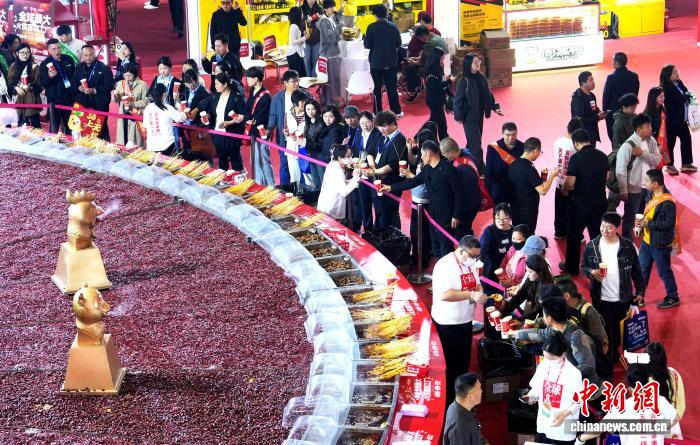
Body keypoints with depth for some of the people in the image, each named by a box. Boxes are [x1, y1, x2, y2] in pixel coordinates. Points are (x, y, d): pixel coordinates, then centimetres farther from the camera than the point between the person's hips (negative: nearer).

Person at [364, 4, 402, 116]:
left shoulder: (372, 27, -12)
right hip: (391, 62, 2)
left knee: (377, 89, 7)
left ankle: (377, 113, 9)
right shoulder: (393, 27, -4)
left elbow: (367, 45, -11)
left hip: (376, 62, -2)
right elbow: (399, 44, 3)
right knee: (392, 88, 11)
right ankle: (396, 111, 14)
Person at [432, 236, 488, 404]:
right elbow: (444, 295, -31)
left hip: (465, 320, 8)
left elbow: (476, 284, 15)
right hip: (448, 322, -8)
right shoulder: (445, 265, -23)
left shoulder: (470, 264, 4)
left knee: (464, 360, 17)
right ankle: (450, 400, 13)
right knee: (452, 363, 1)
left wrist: (480, 293, -9)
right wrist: (472, 295, -32)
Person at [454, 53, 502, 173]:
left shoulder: (482, 78, 2)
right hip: (469, 116, -7)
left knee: (474, 142, 15)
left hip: (479, 115, 7)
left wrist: (495, 107, 5)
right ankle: (480, 171, -4)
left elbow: (488, 94, 12)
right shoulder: (464, 81, -17)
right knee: (476, 145, -7)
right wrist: (459, 116, -12)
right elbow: (458, 99, -13)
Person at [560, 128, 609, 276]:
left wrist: (564, 190, 4)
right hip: (600, 201, 5)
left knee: (574, 235, 12)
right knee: (597, 234, 16)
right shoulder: (602, 156, 0)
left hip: (580, 202, -4)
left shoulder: (576, 158, -17)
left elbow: (570, 183, -17)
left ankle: (572, 267, 22)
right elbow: (606, 177, 12)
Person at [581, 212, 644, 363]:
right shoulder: (591, 246, -7)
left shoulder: (627, 246, -8)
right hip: (600, 298, 0)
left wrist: (640, 291, 1)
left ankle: (615, 354, 39)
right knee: (605, 330, 4)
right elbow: (584, 267, 5)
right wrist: (591, 272, -17)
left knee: (616, 328, 17)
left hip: (622, 298, 1)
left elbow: (636, 270, 1)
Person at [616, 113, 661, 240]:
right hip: (634, 188, -6)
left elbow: (657, 160, -7)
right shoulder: (628, 146, -20)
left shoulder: (651, 141, -1)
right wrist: (623, 190, -17)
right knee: (630, 217, 9)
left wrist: (643, 153, -23)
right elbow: (620, 170, -19)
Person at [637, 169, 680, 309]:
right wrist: (641, 221, -3)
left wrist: (648, 223, -25)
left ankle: (673, 297, 25)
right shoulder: (652, 195, 2)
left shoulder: (668, 202, -26)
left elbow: (669, 224, -28)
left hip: (660, 244, -8)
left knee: (664, 272, 7)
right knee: (642, 270, 17)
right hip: (646, 241, 8)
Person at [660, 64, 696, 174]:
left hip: (682, 120, 8)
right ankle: (669, 165, 16)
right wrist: (688, 96, -6)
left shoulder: (679, 83, 8)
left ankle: (686, 164, 19)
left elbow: (686, 93, 8)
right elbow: (679, 98, -22)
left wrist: (687, 97, -13)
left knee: (686, 139, 10)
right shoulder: (667, 87, -17)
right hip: (672, 120, -8)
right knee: (671, 142, 4)